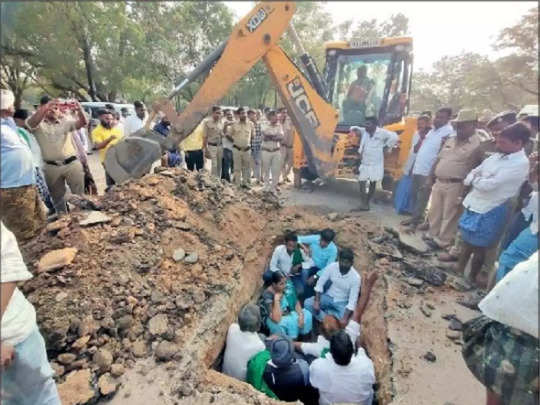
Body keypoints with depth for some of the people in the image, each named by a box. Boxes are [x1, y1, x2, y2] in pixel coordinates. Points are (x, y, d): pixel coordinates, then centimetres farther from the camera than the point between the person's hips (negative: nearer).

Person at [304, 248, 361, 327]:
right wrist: (317, 301, -21)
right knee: (307, 303, -22)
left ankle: (323, 313, -6)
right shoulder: (331, 267, -17)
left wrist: (345, 318, -33)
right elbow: (320, 284, -10)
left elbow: (352, 301, -21)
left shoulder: (356, 277, -22)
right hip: (328, 297, 2)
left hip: (342, 302, -1)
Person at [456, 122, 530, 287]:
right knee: (467, 241, 18)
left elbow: (488, 185, -24)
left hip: (489, 211, -7)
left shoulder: (520, 164, -19)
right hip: (474, 204, 7)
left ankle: (471, 279, 25)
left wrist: (474, 180, -5)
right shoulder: (498, 156, 5)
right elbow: (474, 172, 11)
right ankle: (459, 271, 34)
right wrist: (473, 180, -11)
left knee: (478, 247, 7)